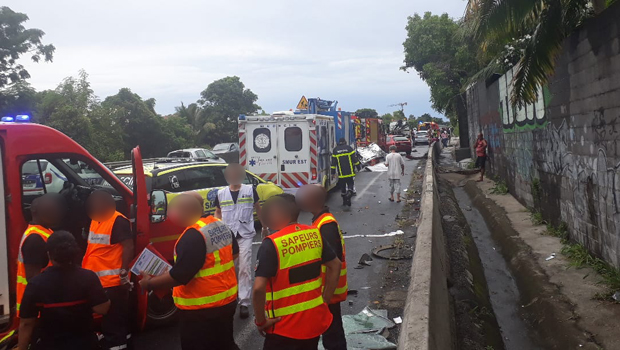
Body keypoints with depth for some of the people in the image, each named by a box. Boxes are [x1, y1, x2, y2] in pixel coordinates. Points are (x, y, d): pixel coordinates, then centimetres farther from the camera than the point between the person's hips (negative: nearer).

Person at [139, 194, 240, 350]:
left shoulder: (193, 236, -25)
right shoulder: (221, 225, 2)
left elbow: (179, 276, -26)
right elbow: (234, 253, 17)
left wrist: (150, 283, -12)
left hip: (200, 309, -8)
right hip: (228, 299, 8)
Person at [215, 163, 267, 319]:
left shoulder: (250, 190, 0)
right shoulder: (221, 193, 4)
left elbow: (258, 209, 11)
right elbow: (218, 213, 15)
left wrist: (265, 226, 17)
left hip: (245, 235, -2)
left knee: (245, 268, -6)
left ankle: (244, 303, -2)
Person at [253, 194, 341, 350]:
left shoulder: (272, 244, -20)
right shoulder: (314, 234, -1)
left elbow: (259, 288, -26)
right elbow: (335, 266, 9)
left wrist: (260, 321, -12)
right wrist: (325, 300, 13)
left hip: (286, 326, -6)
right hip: (315, 320, 6)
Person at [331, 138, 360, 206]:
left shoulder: (335, 150, 4)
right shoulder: (349, 148, -2)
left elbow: (333, 163, 5)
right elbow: (355, 159, -1)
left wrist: (333, 172, 9)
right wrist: (358, 166, 10)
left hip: (341, 174, 2)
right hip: (350, 172, -1)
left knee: (342, 187, 12)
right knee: (351, 184, 7)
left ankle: (344, 201, 16)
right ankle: (349, 192, -23)